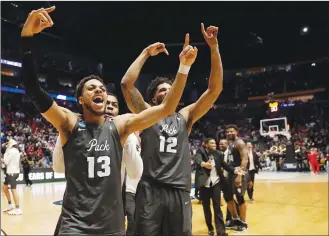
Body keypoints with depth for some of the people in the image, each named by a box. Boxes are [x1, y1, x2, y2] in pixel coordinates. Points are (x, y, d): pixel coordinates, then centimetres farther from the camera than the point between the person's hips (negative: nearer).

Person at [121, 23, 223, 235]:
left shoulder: (185, 116, 13)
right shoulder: (147, 114, 6)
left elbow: (215, 88, 4)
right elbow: (127, 83, -8)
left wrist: (214, 48, -4)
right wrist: (146, 53, -3)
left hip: (180, 192, 3)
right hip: (151, 191, -2)